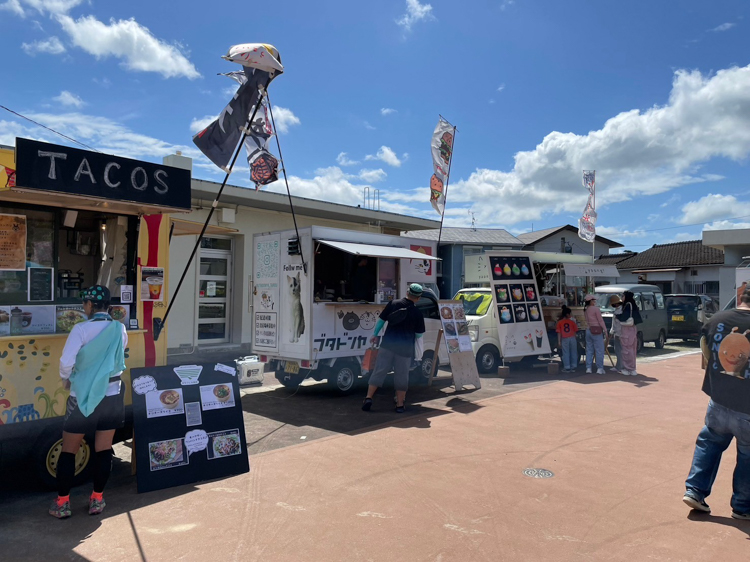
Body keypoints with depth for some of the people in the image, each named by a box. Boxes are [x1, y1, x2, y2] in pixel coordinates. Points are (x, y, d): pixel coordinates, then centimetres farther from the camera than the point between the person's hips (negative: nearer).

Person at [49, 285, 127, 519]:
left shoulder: (81, 329, -15)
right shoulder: (120, 329, -2)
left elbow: (66, 361, -17)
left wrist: (66, 379, 1)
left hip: (83, 396, -3)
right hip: (112, 395, 3)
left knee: (68, 450, 11)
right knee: (104, 450, 10)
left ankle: (62, 503, 18)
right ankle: (97, 500, 19)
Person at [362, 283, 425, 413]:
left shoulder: (393, 304, 0)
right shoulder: (418, 313, -4)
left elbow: (381, 320, 5)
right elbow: (419, 334, 2)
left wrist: (375, 335, 17)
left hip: (388, 344, 1)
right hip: (405, 348, -1)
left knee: (379, 370, 6)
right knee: (401, 375, 9)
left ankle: (368, 398, 1)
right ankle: (400, 405, 15)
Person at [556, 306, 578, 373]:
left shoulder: (559, 322, -1)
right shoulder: (572, 321, 2)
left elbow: (559, 333, -2)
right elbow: (575, 331, 5)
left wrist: (559, 341, 1)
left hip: (564, 339, -1)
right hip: (572, 338, 1)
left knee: (565, 353, 4)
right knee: (573, 352, 11)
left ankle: (567, 368, 6)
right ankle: (573, 367, 17)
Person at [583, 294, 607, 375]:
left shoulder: (585, 310, 10)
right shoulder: (596, 309, -11)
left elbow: (587, 321, 9)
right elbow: (600, 320, -10)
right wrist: (605, 330, -5)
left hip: (588, 330, 7)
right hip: (596, 330, -7)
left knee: (589, 350, 9)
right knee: (599, 350, -1)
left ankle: (588, 368, 8)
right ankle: (599, 368, -2)